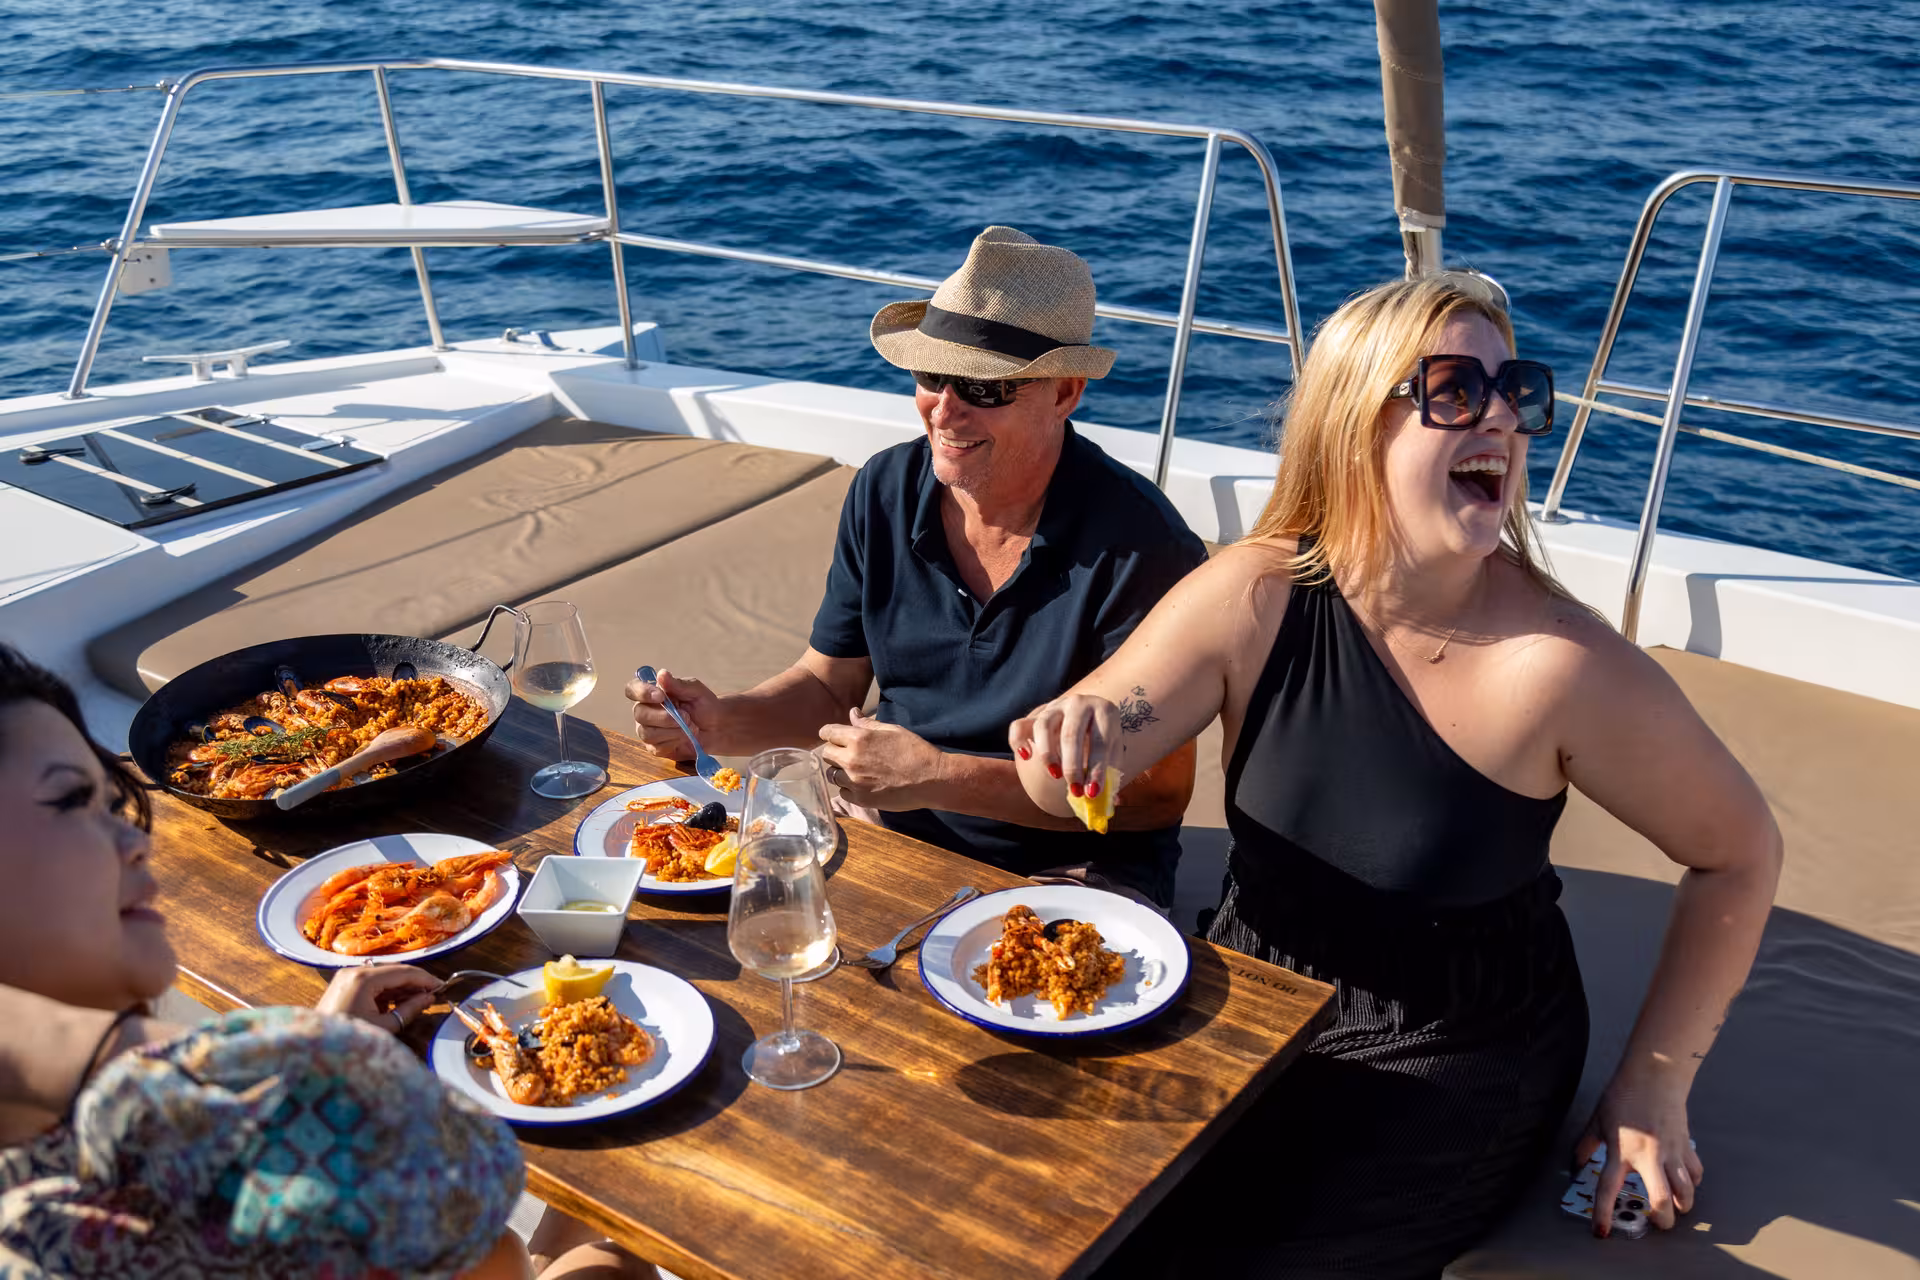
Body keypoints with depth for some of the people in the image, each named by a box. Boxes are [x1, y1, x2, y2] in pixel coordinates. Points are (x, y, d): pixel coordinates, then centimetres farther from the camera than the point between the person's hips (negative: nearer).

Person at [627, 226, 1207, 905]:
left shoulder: (1139, 543, -19)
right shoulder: (884, 492, -1)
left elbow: (1159, 792, -18)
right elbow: (831, 682, 10)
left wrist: (937, 777, -23)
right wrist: (721, 723, -11)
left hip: (1065, 867, -4)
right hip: (895, 839, 5)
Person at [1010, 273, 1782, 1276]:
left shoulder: (1560, 664, -22)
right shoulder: (1253, 599, -15)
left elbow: (1739, 851, -7)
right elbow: (1066, 789, -8)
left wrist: (1652, 1087, -5)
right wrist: (1073, 743, -33)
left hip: (1458, 1060, -2)